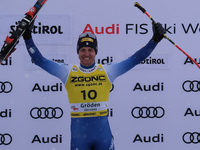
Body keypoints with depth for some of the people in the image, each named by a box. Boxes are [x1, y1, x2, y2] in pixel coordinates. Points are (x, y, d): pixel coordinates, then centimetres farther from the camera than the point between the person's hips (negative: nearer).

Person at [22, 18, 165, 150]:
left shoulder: (107, 71, 4)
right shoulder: (68, 72, 3)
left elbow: (136, 59, 3)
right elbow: (40, 60, 3)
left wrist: (155, 40, -3)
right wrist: (28, 38, -4)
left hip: (103, 131, 0)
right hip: (78, 132, 0)